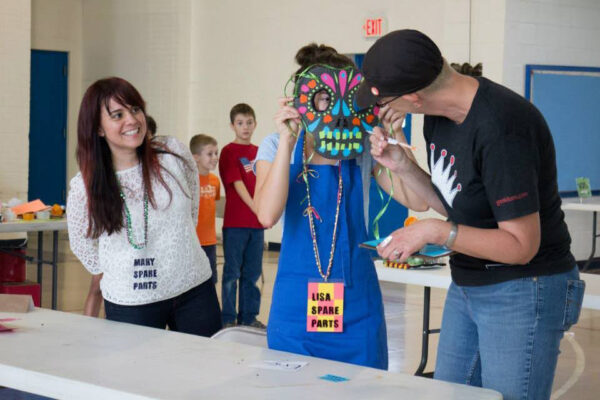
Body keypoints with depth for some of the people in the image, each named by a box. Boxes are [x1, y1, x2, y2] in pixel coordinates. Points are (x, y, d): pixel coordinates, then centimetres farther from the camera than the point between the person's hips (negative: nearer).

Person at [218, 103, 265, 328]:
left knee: (252, 273, 12)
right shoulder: (229, 152, -7)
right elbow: (237, 184, -14)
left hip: (256, 222, 6)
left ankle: (248, 316, 22)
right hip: (235, 223, -5)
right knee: (232, 273, 2)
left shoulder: (258, 152, 11)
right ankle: (228, 319, 9)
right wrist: (257, 209, -22)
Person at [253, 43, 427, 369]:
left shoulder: (363, 149, 2)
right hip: (296, 304, -1)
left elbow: (417, 201, -8)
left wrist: (397, 137, -14)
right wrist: (287, 141, -21)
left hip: (357, 306, 1)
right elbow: (268, 215, -18)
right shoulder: (276, 148, -1)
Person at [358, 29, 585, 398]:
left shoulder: (501, 127, -26)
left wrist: (435, 232, -27)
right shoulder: (439, 118, 0)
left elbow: (521, 246, -23)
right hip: (467, 285, 9)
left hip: (522, 291, -9)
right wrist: (403, 166, -3)